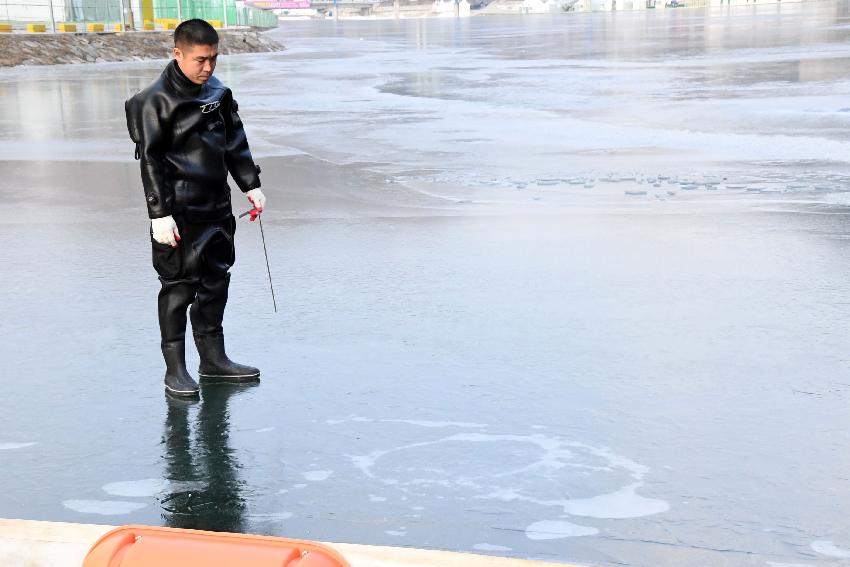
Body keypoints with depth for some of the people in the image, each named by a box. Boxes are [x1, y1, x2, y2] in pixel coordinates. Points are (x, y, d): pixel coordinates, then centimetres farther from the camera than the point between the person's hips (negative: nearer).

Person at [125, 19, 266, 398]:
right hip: (180, 213, -7)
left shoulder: (218, 93, 9)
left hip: (216, 208, 7)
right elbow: (150, 161, -14)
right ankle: (175, 370, 9)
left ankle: (213, 359, 26)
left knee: (216, 282, 14)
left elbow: (236, 143, 17)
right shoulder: (156, 101, -12)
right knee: (179, 288, -1)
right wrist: (159, 214, -17)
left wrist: (251, 185, 12)